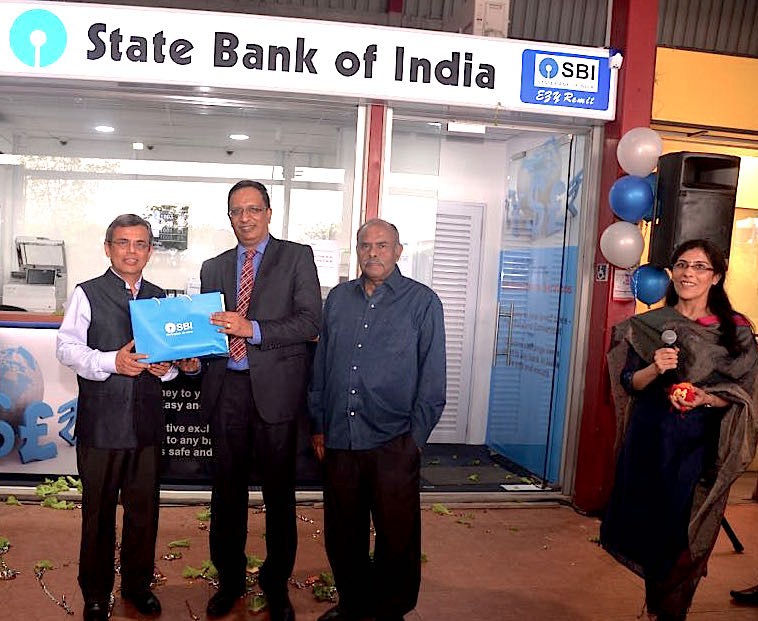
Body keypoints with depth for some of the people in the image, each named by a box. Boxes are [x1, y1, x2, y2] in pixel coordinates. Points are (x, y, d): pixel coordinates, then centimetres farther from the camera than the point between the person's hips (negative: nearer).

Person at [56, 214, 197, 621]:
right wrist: (111, 362, -22)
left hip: (147, 422, 4)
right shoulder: (87, 294, 0)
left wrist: (168, 366, -4)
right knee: (98, 511, 8)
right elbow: (66, 347, -8)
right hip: (101, 421, -3)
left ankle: (137, 584, 31)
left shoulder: (160, 297, 12)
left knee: (144, 508, 12)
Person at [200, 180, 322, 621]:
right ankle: (230, 579, 31)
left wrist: (252, 329, -19)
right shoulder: (214, 268, 15)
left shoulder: (297, 257, 1)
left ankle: (277, 585, 24)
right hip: (226, 389, 4)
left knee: (279, 494, 7)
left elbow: (310, 321, -9)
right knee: (227, 490, 13)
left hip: (276, 388, -4)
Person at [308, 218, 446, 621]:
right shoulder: (338, 298, 9)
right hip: (339, 439, 4)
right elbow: (321, 366, 12)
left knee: (396, 537, 8)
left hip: (392, 442, -3)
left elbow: (432, 378, -3)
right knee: (342, 534, 15)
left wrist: (415, 437, -6)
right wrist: (318, 425, 9)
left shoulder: (422, 302, -2)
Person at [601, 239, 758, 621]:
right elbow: (629, 383, 2)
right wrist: (654, 368, -18)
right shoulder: (650, 325, 1)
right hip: (650, 440, 1)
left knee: (687, 531, 4)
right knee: (651, 520, 11)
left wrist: (706, 399, -19)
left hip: (701, 446, -1)